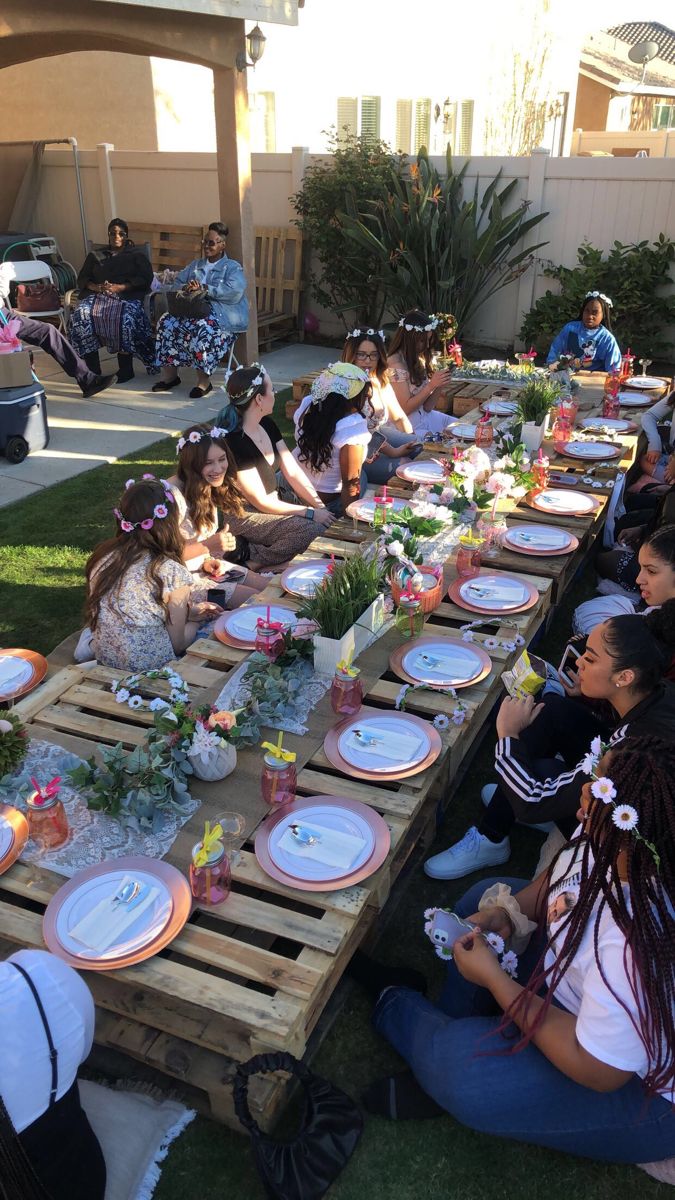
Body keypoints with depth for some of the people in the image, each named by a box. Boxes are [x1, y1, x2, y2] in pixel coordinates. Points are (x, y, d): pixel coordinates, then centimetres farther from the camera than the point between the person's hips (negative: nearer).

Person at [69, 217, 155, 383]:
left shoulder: (137, 255, 20)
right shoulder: (95, 256, 28)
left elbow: (145, 279, 3)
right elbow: (82, 279, 18)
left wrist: (120, 287, -11)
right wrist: (96, 287, -6)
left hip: (126, 296, -3)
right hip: (96, 295, 3)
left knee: (126, 318, -38)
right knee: (81, 315, -31)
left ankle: (126, 368, -27)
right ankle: (92, 369, -27)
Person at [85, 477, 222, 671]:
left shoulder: (102, 556, -4)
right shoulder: (173, 573, -21)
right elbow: (176, 645, -11)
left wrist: (187, 610, 9)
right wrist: (194, 618, 9)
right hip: (149, 668, -6)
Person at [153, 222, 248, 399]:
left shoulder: (233, 268, 5)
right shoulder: (195, 265, 25)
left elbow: (234, 292, -14)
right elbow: (176, 284, 20)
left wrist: (203, 288, -15)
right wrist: (187, 287, -5)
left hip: (221, 314, -6)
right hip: (193, 309, 6)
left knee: (202, 328, -38)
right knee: (167, 322, -21)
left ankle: (204, 381, -29)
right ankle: (170, 375, -14)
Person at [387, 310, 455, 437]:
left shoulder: (419, 360, 8)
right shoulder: (395, 364, -15)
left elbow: (427, 407, 7)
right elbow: (405, 408, -16)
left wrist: (440, 386, -9)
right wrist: (431, 385, -19)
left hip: (425, 417, 8)